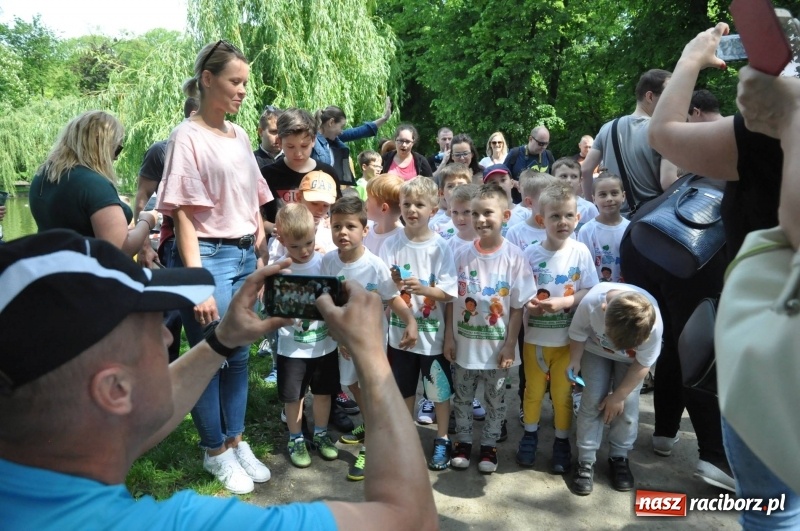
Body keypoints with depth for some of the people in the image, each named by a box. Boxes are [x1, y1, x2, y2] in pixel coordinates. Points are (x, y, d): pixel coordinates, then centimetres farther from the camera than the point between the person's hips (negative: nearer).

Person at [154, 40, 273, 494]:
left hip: (246, 257, 7)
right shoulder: (189, 137, -9)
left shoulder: (240, 136, 11)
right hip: (210, 257, -7)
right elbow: (183, 216, -13)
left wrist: (263, 257, 11)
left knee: (239, 356, 14)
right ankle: (216, 452, 23)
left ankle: (236, 442, 30)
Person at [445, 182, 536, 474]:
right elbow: (451, 299, 0)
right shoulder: (462, 254, -6)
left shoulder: (514, 257, -11)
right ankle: (463, 441, 35)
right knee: (463, 397, 16)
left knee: (495, 400, 15)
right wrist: (449, 337, -2)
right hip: (464, 343, 1)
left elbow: (518, 306, -7)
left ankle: (489, 445, 33)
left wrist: (510, 345, -8)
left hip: (497, 345, -1)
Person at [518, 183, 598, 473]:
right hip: (535, 337, 0)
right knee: (533, 390, 17)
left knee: (563, 393, 13)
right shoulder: (530, 253, -10)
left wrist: (564, 302, -22)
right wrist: (528, 304, -26)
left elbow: (590, 291, -7)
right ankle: (530, 434, 38)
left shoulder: (580, 252, -9)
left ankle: (562, 442, 32)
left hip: (568, 338, 0)